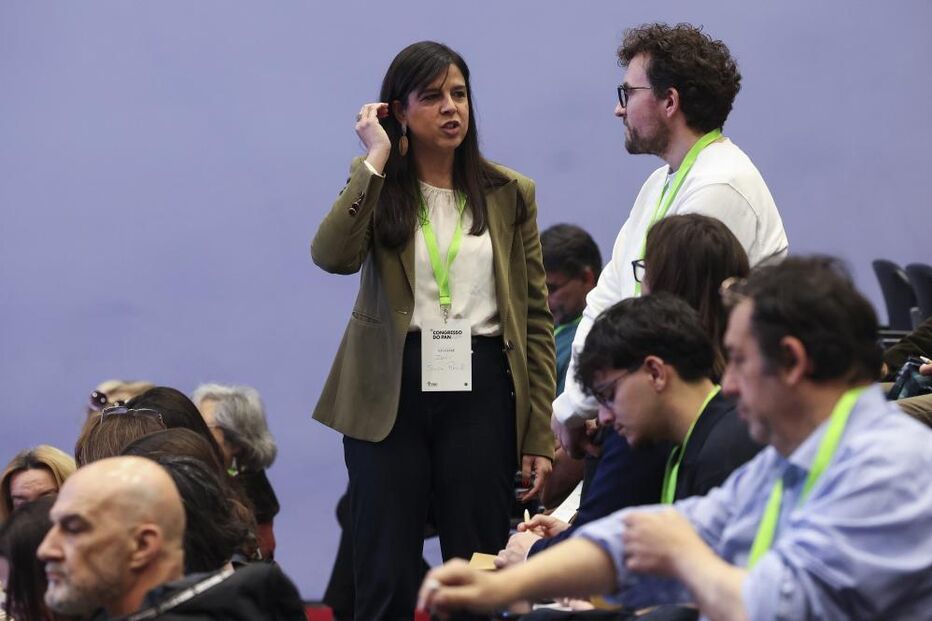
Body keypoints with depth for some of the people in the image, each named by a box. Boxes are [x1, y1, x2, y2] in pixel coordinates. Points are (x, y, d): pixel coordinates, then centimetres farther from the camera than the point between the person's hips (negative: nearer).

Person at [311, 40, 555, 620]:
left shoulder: (510, 194, 7)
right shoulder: (376, 186, 5)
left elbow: (536, 319, 6)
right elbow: (333, 256, -17)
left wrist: (540, 435, 1)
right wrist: (376, 159, -13)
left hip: (480, 391, 1)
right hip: (391, 394, -1)